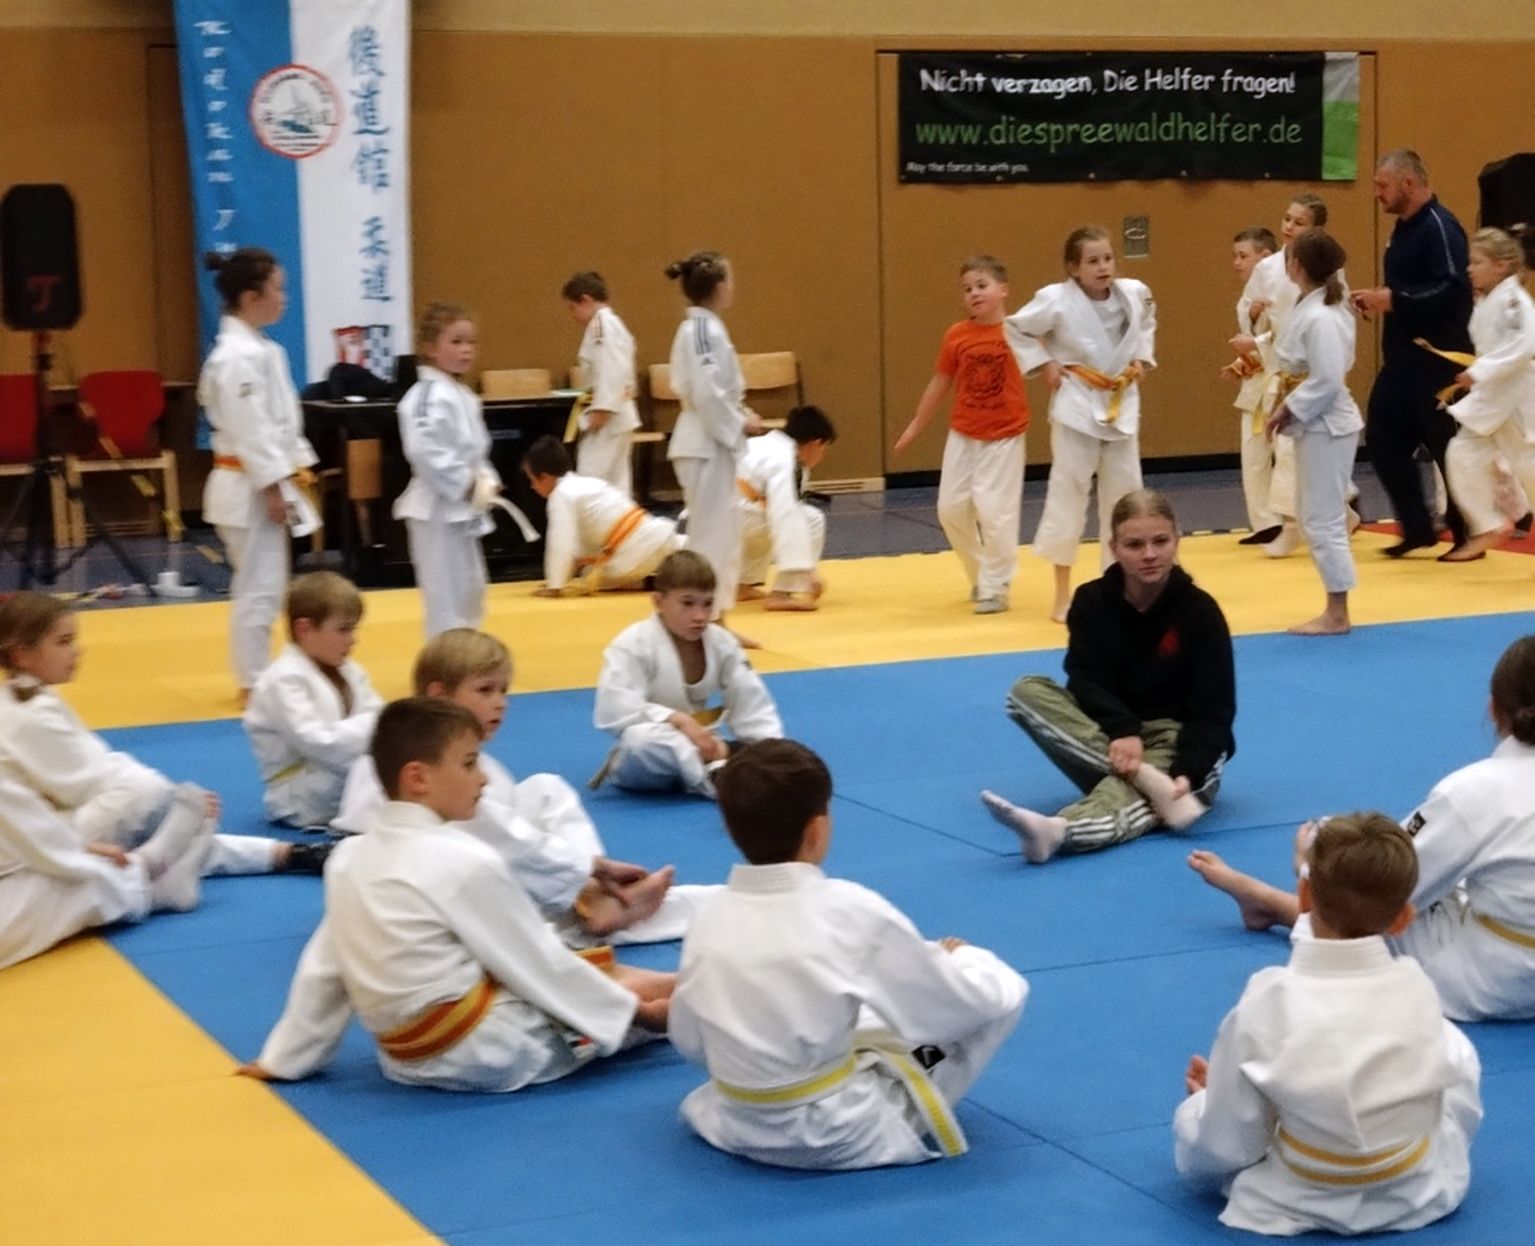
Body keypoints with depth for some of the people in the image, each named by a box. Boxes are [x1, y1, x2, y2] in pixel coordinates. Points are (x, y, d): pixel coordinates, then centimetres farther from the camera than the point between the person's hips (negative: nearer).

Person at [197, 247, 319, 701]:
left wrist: (296, 468, 15)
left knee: (266, 586, 15)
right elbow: (249, 430, -22)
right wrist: (273, 488, -21)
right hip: (250, 488, -10)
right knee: (257, 587, -4)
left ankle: (259, 677, 23)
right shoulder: (239, 356, -19)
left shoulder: (261, 349, 13)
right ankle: (254, 684, 4)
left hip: (264, 484, 10)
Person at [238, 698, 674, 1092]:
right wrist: (627, 1010, 0)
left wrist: (286, 1058, 18)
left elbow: (323, 969, 8)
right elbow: (537, 964, -12)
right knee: (636, 993, 3)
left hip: (407, 1056, 8)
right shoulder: (466, 862, -19)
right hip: (485, 1051, -8)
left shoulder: (349, 858, 2)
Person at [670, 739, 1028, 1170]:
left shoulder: (709, 921, -7)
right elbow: (970, 1002, -12)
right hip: (840, 1135, -7)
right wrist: (960, 957, 11)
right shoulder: (851, 910, -21)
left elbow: (689, 1041, 4)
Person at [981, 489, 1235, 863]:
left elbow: (1212, 707, -13)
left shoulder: (1199, 611, -10)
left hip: (1176, 742, -4)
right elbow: (1086, 680, -11)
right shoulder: (1092, 601, -2)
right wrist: (1123, 730, -32)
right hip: (1110, 736, 4)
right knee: (1027, 692, -20)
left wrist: (1188, 773, -31)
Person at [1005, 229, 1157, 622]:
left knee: (1124, 494, 9)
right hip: (1077, 406, -4)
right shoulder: (1056, 300, -16)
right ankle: (1062, 594, 7)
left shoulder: (1135, 293, -4)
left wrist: (1142, 357, 5)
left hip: (1122, 404, 4)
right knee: (1068, 492, -4)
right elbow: (1016, 329, -3)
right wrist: (1045, 364, -8)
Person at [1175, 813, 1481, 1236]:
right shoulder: (1416, 987, -16)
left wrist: (1213, 1095, 7)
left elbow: (1228, 1147, -16)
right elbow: (1435, 1076, 3)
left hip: (1303, 1204, -2)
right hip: (1421, 1194, 2)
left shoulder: (1265, 1005, -24)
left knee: (1191, 1121, 21)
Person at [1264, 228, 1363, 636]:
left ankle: (1337, 614, 4)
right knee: (1314, 518, 15)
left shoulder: (1321, 318, -22)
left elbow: (1326, 382, -25)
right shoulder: (1314, 307, 9)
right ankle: (1333, 611, 21)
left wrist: (1288, 410, -16)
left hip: (1325, 427, -11)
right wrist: (1288, 406, 8)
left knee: (1323, 521, -4)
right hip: (1316, 424, 11)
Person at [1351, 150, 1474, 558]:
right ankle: (1417, 528, 17)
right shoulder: (1405, 228, 13)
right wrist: (1377, 299, 4)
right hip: (1403, 355, 10)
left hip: (1437, 358, -10)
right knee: (1383, 438, 7)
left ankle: (1468, 535, 12)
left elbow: (1454, 291, -26)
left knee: (1447, 447, -1)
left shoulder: (1440, 228, -16)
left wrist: (1394, 300, -24)